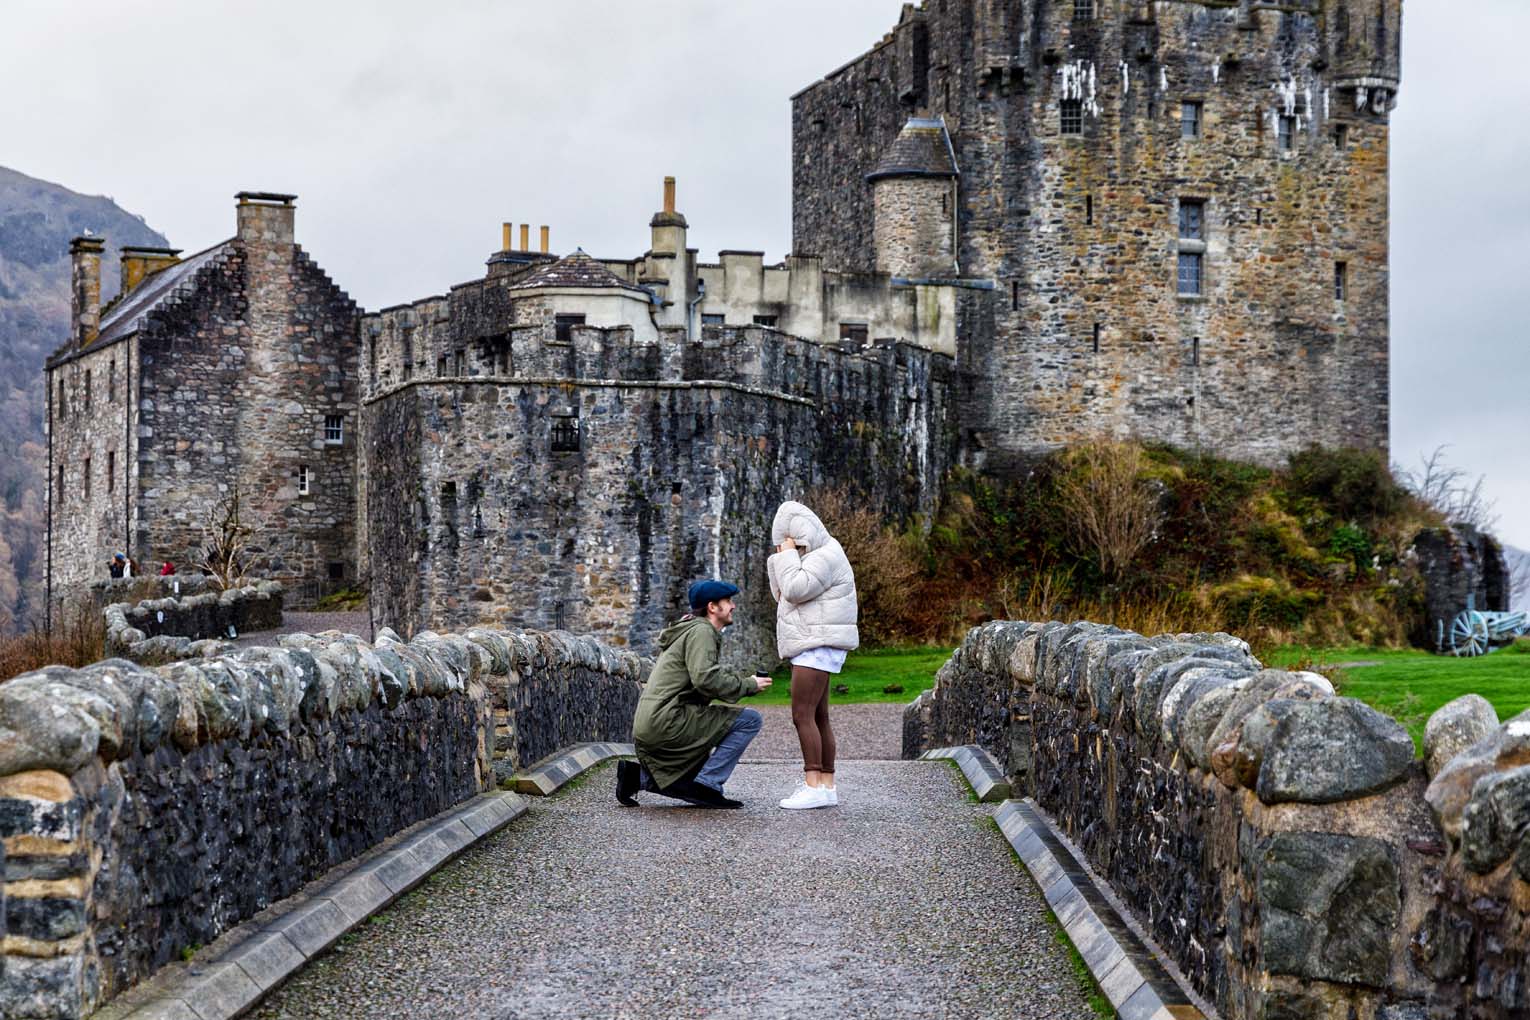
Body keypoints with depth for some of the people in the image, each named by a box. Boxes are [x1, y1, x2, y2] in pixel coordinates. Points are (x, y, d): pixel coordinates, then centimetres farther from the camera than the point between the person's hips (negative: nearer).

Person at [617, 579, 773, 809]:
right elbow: (706, 678, -22)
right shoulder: (701, 631, -7)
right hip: (668, 721, -10)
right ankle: (707, 786, -12)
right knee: (750, 720, -13)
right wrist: (749, 685, -11)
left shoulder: (691, 629, 25)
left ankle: (636, 775, 11)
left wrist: (743, 684, 11)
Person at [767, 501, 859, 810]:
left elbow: (795, 590, -24)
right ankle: (827, 787, 9)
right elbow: (783, 595, 19)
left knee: (802, 716, -15)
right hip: (812, 649, 11)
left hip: (817, 646, -11)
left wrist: (788, 554, -12)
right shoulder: (815, 557, 18)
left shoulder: (825, 558, -14)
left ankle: (813, 787, -20)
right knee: (818, 718, 9)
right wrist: (780, 559, 6)